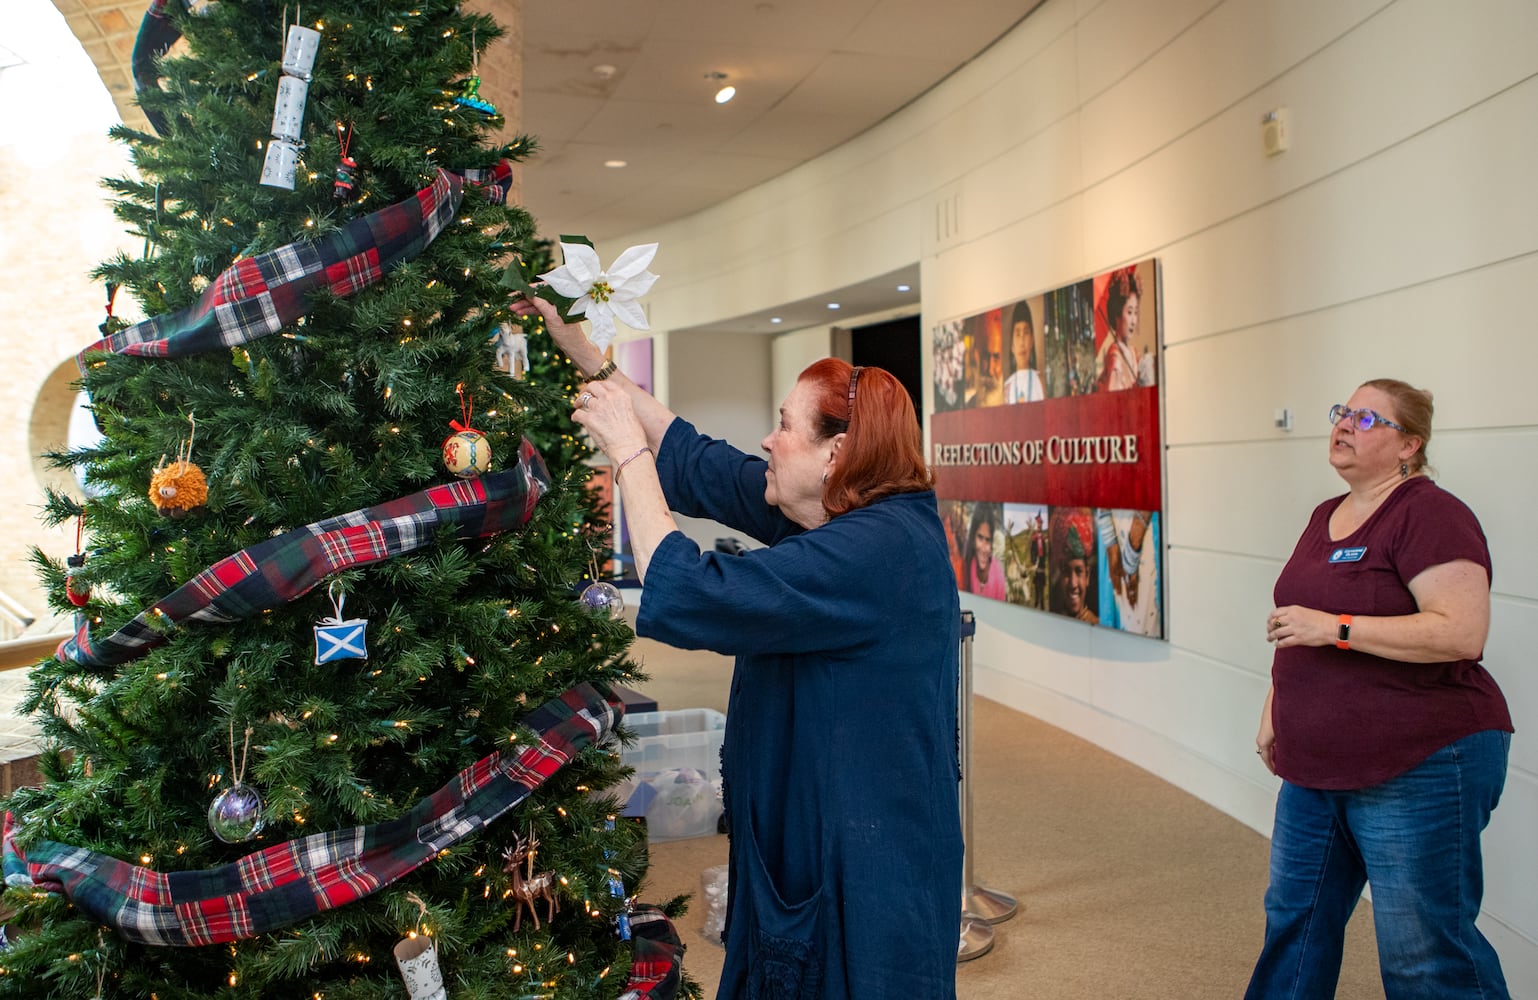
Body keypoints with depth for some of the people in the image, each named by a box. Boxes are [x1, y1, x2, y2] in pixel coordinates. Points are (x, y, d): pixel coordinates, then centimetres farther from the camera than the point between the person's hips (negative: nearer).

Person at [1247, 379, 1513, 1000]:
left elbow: (1462, 633, -25)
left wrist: (1334, 628, -24)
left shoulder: (1429, 514, -15)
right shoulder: (1326, 516, 12)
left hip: (1417, 769, -8)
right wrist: (1273, 715, 18)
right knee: (1295, 915, 20)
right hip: (1317, 765, 9)